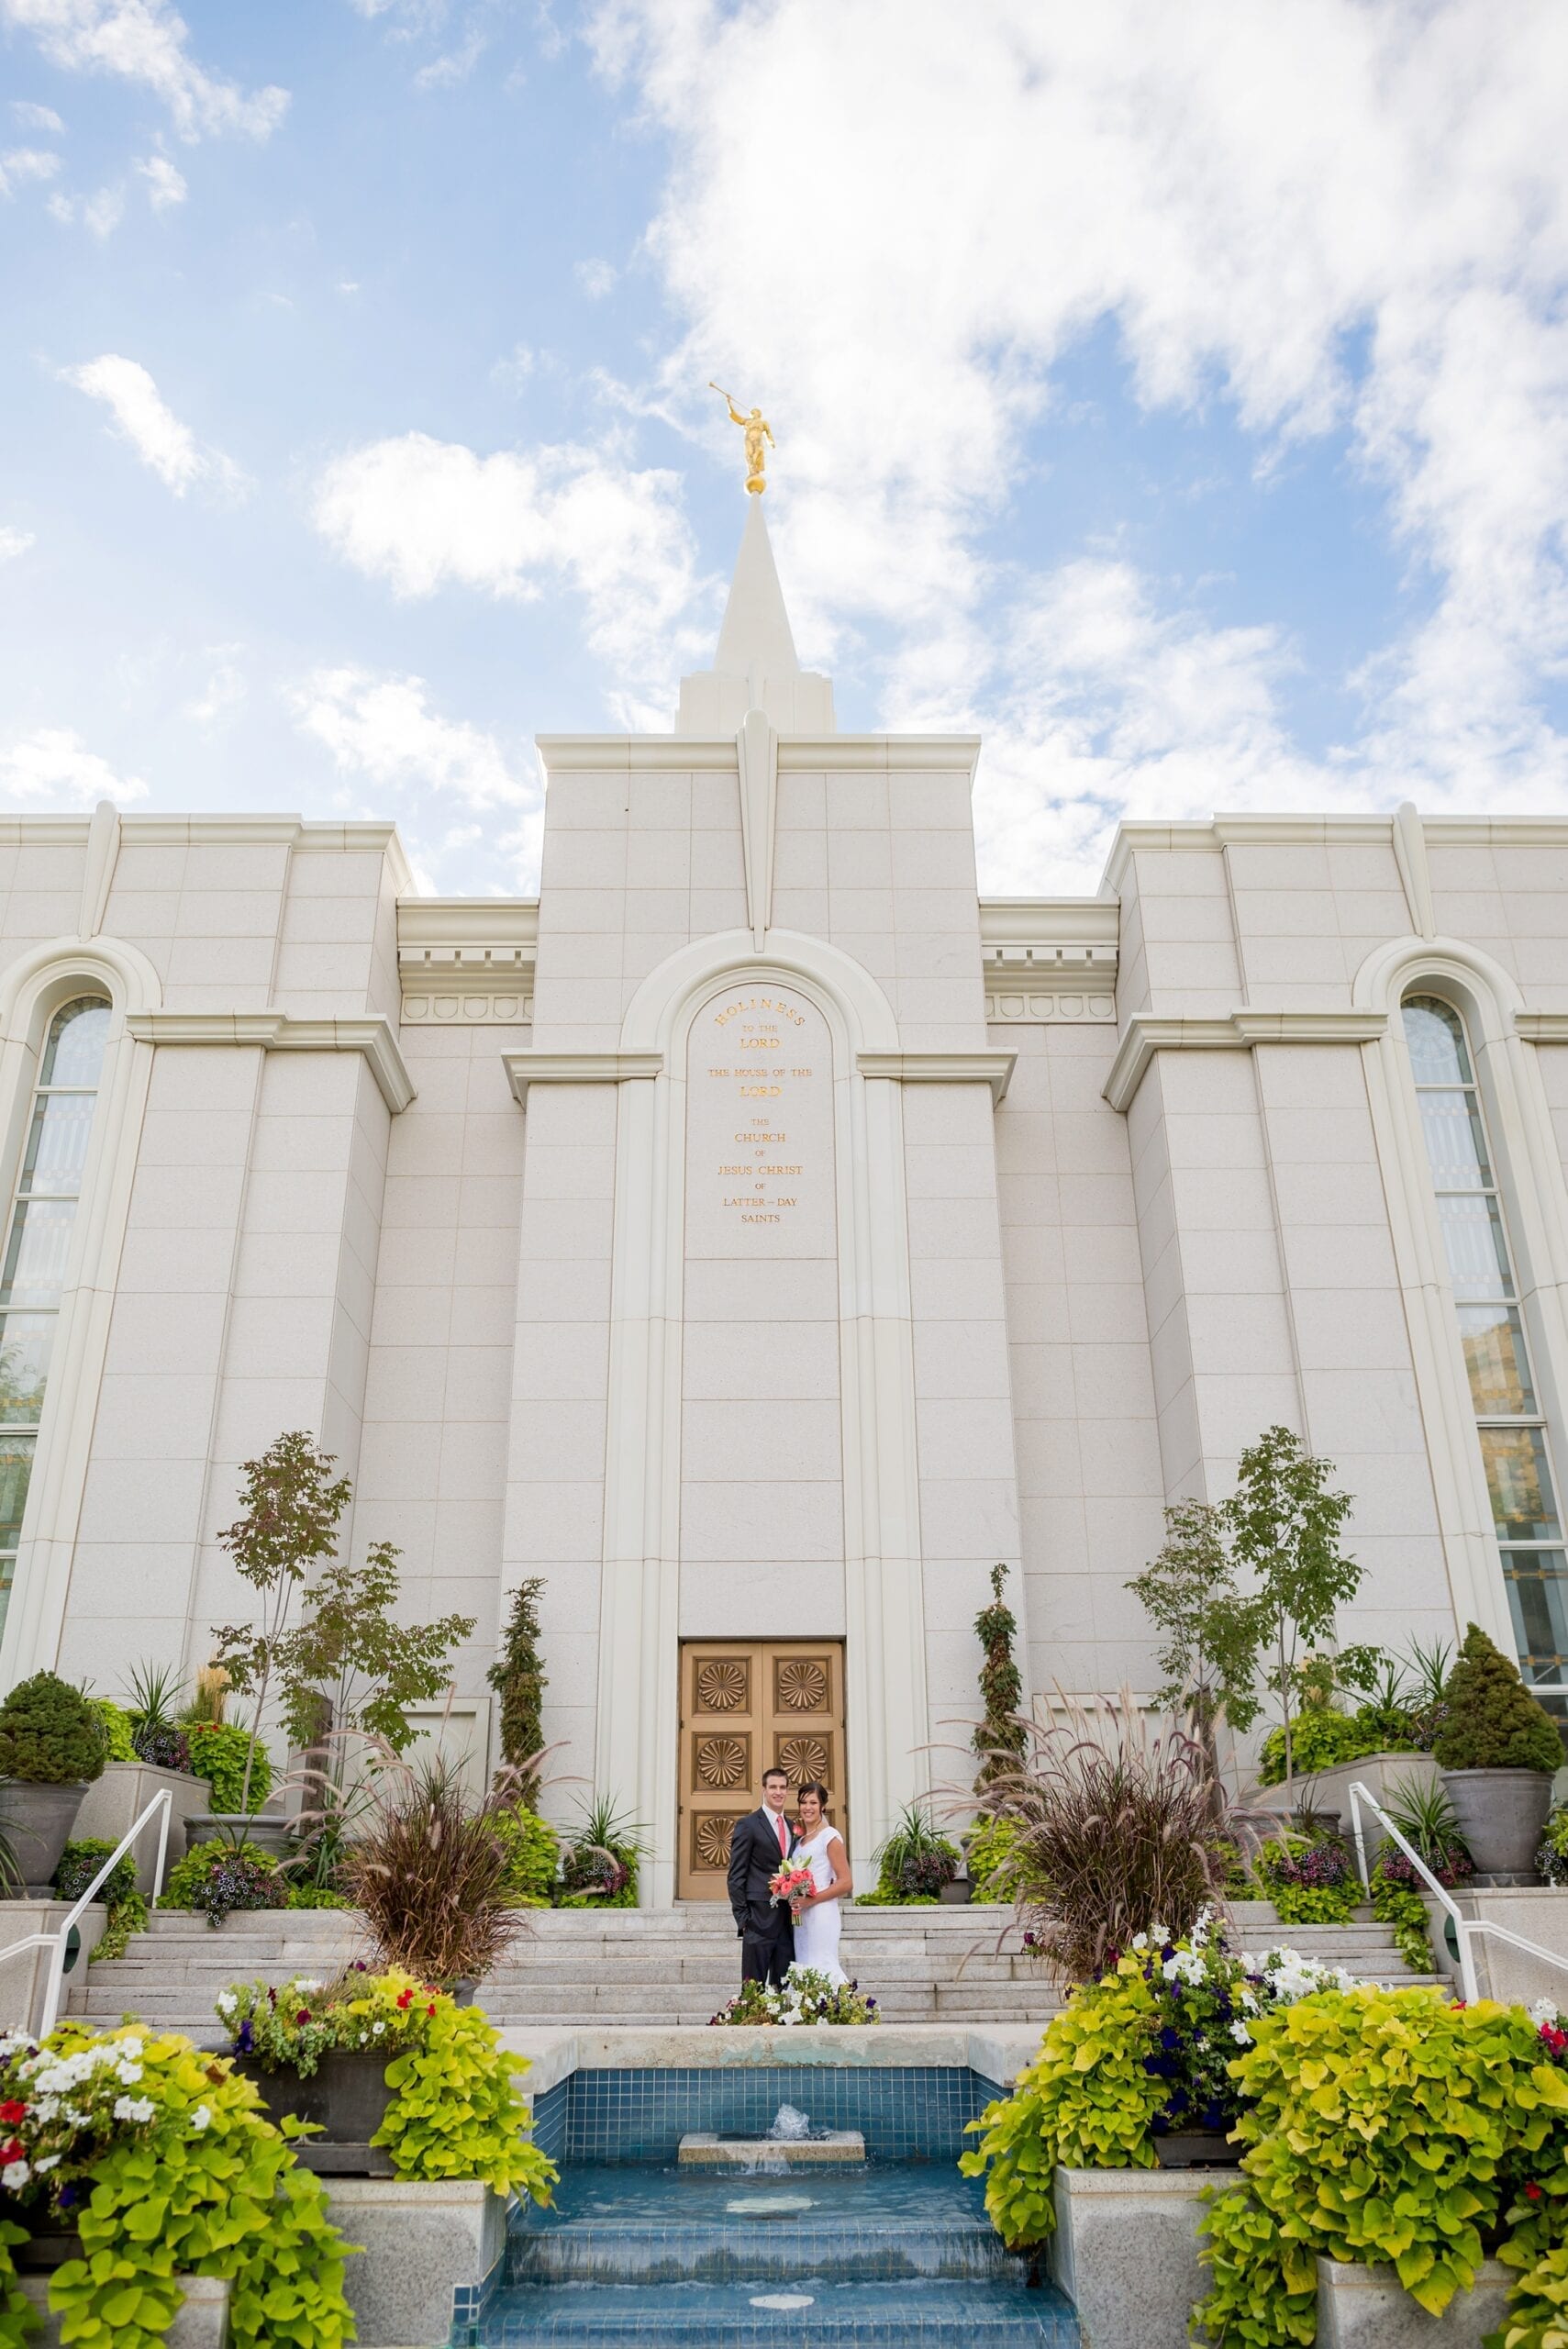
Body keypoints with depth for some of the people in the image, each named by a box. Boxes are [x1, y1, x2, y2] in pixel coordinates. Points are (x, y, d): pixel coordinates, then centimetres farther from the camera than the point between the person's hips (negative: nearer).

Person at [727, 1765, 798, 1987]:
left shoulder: (792, 1827, 14)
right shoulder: (747, 1825, -5)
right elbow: (736, 1877, -7)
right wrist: (743, 1919, -11)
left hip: (787, 1921, 6)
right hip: (760, 1920, -6)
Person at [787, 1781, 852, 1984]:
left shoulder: (830, 1837, -7)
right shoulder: (800, 1838, 15)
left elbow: (845, 1883, -11)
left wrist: (811, 1900, -15)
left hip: (821, 1914, -7)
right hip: (801, 1916, 7)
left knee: (820, 1967, -7)